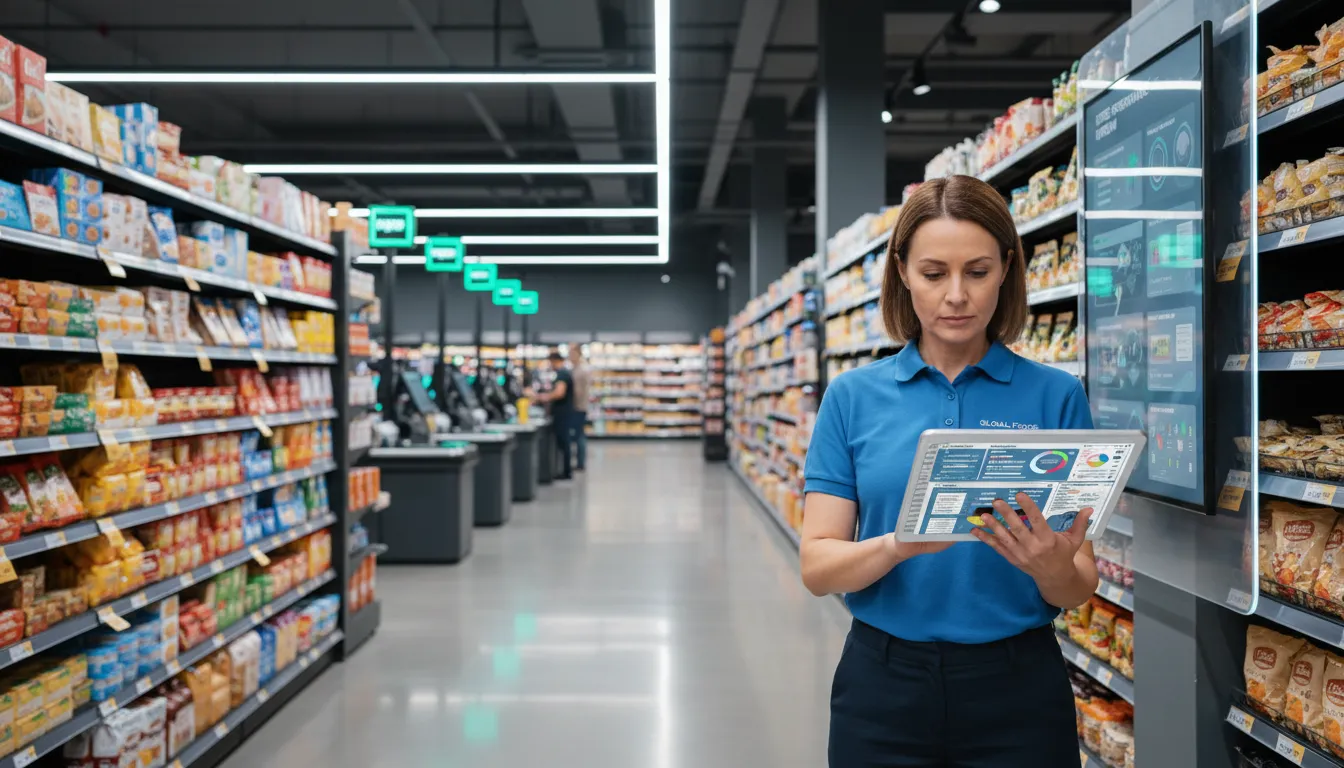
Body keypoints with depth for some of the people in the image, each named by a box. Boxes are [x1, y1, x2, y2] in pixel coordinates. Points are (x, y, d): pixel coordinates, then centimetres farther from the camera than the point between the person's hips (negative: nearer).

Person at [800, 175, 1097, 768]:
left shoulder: (1056, 396, -3)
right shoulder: (853, 397, -1)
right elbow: (817, 567, -6)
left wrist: (1052, 567, -25)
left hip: (1017, 692, 0)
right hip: (883, 686, 1)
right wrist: (899, 545, -26)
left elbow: (1080, 590, -3)